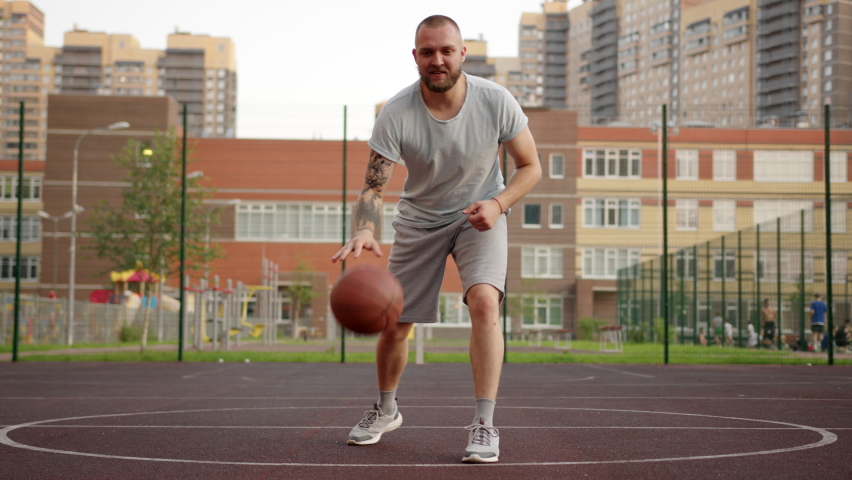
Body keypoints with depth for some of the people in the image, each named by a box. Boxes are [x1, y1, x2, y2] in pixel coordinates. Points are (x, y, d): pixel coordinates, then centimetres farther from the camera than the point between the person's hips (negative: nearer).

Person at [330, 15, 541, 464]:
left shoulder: (496, 101, -20)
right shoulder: (396, 114, -22)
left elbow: (530, 166, -7)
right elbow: (373, 187, -23)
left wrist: (497, 204, -26)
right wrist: (364, 231, -45)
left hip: (480, 216, -1)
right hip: (418, 220, 1)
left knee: (484, 301, -27)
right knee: (393, 322, 5)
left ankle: (484, 425, -19)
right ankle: (386, 410, 35)